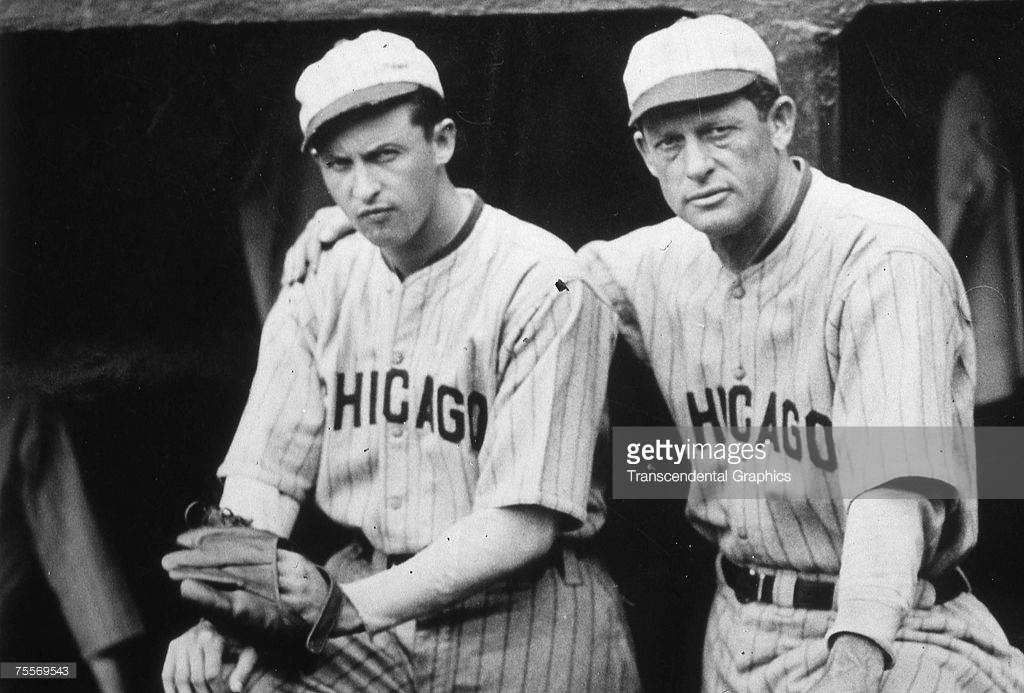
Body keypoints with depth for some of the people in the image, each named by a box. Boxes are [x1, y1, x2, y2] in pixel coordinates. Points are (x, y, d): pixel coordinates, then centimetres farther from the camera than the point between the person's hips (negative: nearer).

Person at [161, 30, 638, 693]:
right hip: (367, 595, 3)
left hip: (519, 606, -2)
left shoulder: (541, 283, -13)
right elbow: (264, 476, 2)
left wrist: (347, 605, -26)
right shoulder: (319, 287, 5)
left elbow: (523, 521, -18)